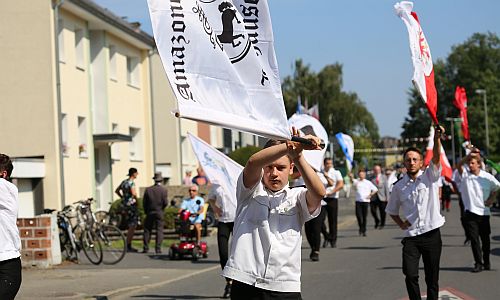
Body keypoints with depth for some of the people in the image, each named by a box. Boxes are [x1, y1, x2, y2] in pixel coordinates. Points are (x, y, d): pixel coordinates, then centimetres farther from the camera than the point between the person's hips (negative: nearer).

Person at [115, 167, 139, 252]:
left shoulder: (124, 182, 13)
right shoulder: (131, 183, -14)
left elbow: (117, 191, 25)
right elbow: (133, 193, -30)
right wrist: (136, 199, -10)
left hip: (125, 204, 9)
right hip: (131, 205, -9)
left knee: (131, 226, 15)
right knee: (133, 226, -6)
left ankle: (129, 246, 18)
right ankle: (128, 246, -7)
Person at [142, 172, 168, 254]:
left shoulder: (148, 189, 0)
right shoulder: (163, 190, -7)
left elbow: (144, 202, 0)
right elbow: (165, 202, -10)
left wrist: (146, 211, 12)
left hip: (150, 213, 2)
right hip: (159, 213, -2)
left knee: (147, 230, 9)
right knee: (159, 230, 2)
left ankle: (145, 248, 6)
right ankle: (158, 248, -5)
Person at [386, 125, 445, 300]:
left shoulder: (429, 177, 2)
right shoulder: (399, 187, 7)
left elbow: (436, 159, -17)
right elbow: (391, 210, 21)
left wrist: (437, 139, -34)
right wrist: (401, 224, 4)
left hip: (432, 235, -1)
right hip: (411, 237, 1)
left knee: (432, 278, 5)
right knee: (410, 274, -14)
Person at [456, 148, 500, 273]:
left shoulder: (487, 177, -1)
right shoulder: (465, 173, -3)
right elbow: (459, 165, -22)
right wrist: (469, 155, -34)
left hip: (484, 212, 1)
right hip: (470, 213, -1)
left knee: (485, 239, 12)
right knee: (474, 239, -5)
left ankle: (486, 262, 26)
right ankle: (478, 263, -1)